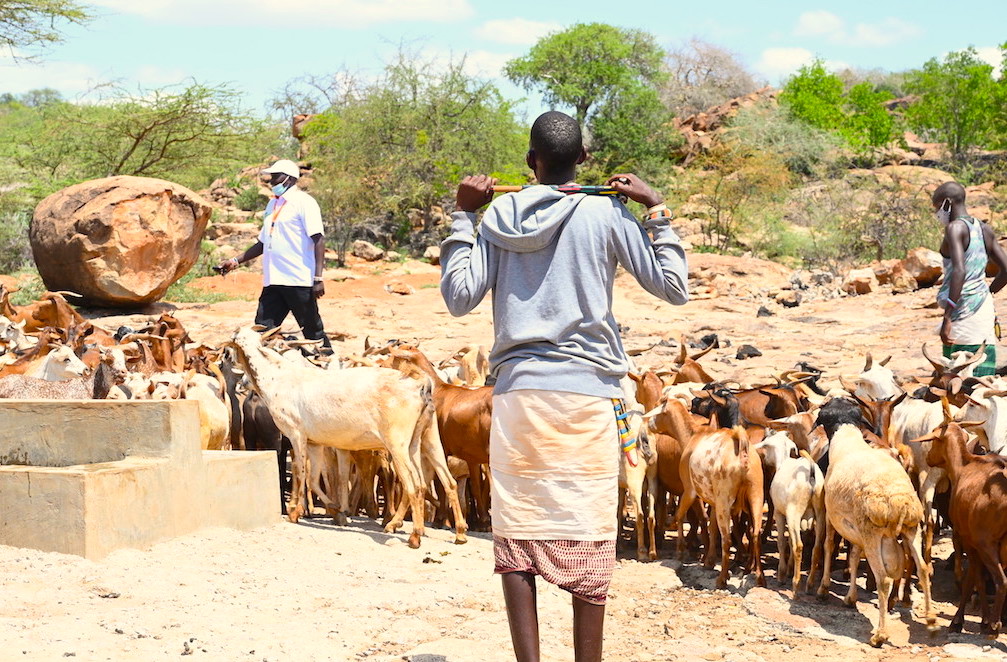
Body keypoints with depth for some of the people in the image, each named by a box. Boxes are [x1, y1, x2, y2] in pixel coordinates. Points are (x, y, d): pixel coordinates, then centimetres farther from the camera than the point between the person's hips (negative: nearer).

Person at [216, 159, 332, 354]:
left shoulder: (304, 202, -4)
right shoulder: (273, 204, 20)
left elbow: (318, 240, -12)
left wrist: (318, 278, -19)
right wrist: (236, 261, 20)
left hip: (299, 281, -8)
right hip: (273, 282, 8)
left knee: (313, 332, -2)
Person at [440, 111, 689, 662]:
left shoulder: (499, 215, 4)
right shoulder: (607, 214, -2)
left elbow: (458, 297, 4)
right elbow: (674, 288, 0)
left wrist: (462, 215, 9)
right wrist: (657, 211, 8)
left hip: (517, 391, 2)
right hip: (586, 392, -1)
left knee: (516, 534, 6)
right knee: (588, 536, 4)